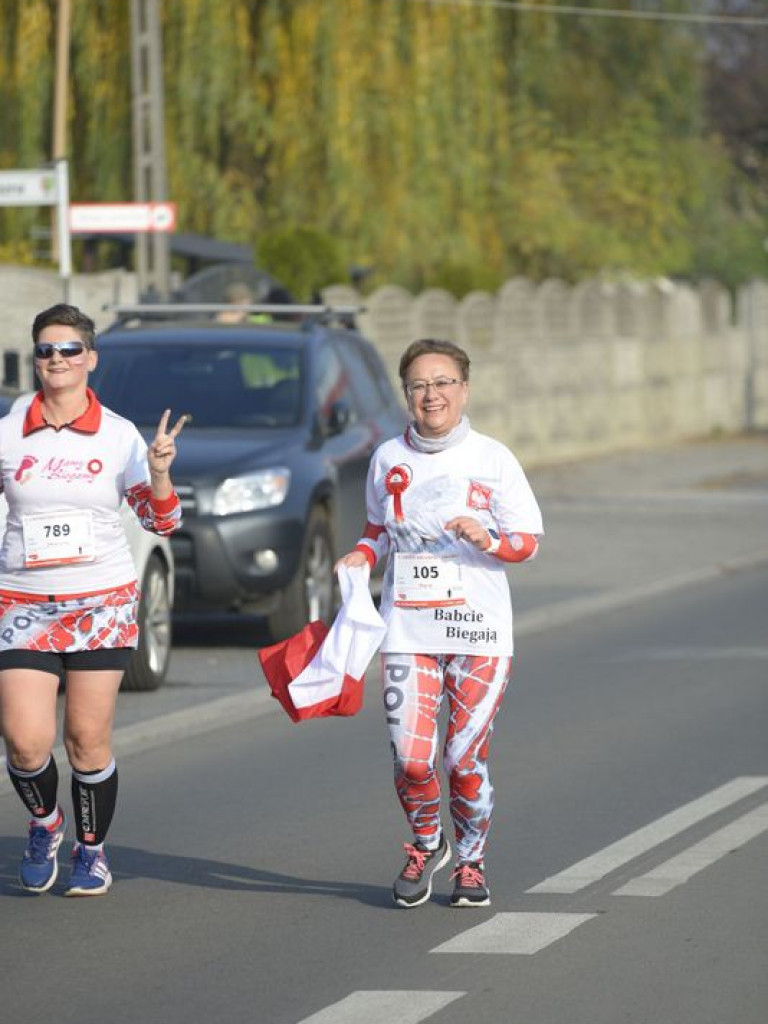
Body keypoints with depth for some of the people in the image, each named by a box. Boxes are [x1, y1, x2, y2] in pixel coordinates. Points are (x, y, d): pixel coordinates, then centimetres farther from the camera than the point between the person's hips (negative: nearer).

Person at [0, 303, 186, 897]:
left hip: (102, 603, 0)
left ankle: (92, 850, 21)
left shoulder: (119, 436, 1)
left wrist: (159, 475, -14)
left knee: (88, 740, 0)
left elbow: (162, 523, 4)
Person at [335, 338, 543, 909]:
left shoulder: (493, 459, -1)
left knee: (465, 757, -3)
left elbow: (529, 542, 1)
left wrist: (489, 541, -19)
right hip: (407, 630, 2)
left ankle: (471, 861, 22)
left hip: (479, 629, -2)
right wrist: (362, 556, 1)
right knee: (411, 759, -8)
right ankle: (426, 845, 22)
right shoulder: (389, 459, 7)